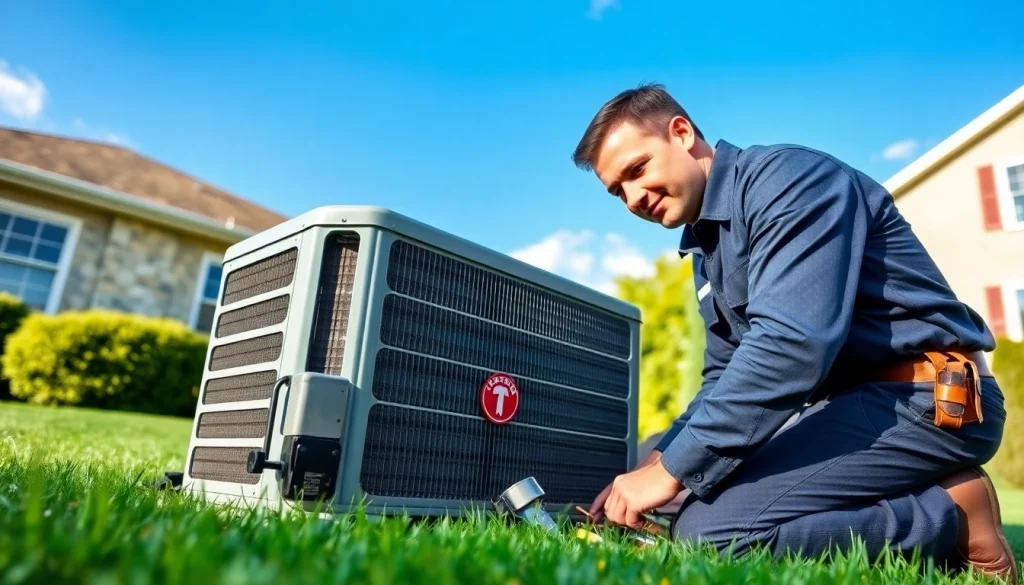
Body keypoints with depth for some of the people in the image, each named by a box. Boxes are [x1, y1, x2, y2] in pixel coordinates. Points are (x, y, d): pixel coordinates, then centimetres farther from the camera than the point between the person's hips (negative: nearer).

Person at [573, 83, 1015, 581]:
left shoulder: (785, 178, -15)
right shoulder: (705, 249, 14)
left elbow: (792, 343, -29)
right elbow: (725, 377, 16)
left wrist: (673, 469, -24)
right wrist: (656, 460, 1)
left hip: (929, 398, -10)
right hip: (849, 404, 10)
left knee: (709, 529, -23)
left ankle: (954, 517, -5)